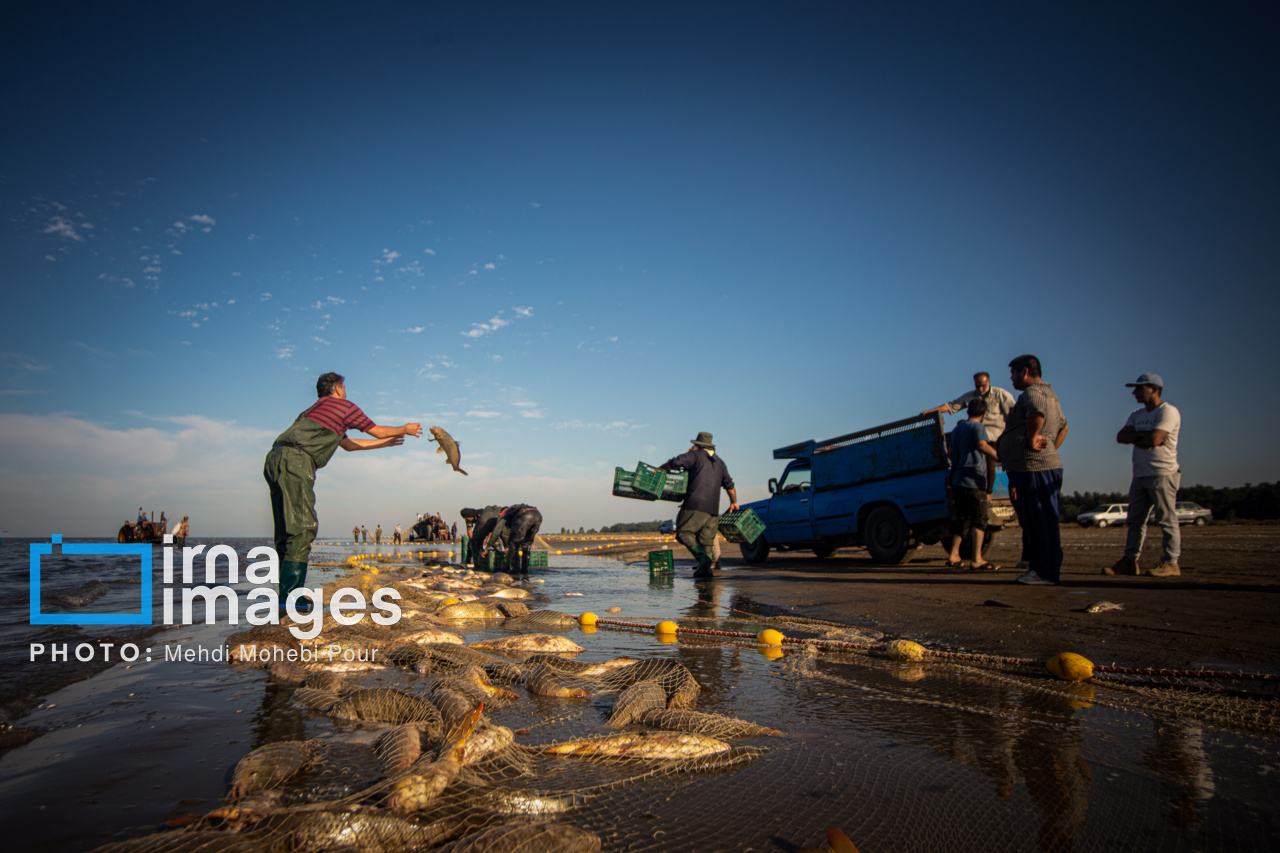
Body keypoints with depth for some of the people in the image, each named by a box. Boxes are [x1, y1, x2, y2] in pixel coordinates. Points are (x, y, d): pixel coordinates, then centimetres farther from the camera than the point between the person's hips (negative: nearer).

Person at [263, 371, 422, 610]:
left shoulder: (316, 410, 35)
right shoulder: (345, 406, 9)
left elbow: (348, 444, 42)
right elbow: (378, 431, 18)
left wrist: (385, 443, 50)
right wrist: (405, 429, 36)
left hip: (275, 460, 9)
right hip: (294, 459, -9)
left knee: (288, 531, 9)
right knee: (303, 527, -13)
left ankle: (288, 594, 9)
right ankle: (289, 598, -19)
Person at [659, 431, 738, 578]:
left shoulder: (696, 455, 4)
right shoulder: (720, 462, 23)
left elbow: (675, 462, -9)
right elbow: (729, 485, 29)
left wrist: (658, 469, 8)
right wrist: (733, 502, 42)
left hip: (695, 504, -6)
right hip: (713, 508, 6)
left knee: (684, 533, -6)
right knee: (707, 539, 8)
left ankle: (703, 558, -22)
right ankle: (708, 567, -4)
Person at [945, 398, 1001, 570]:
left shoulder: (957, 429, 18)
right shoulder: (977, 427, -6)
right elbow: (982, 445, -25)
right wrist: (999, 457, -26)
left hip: (957, 480, 8)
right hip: (973, 480, -8)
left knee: (962, 518, 14)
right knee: (979, 519, -4)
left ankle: (953, 555, 13)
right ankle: (977, 561, -9)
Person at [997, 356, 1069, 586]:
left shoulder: (1032, 392, -12)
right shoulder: (1049, 394, 23)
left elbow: (1037, 412, -36)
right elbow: (1063, 426, 35)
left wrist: (1031, 439, -23)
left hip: (1034, 468, -11)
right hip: (1047, 463, 11)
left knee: (1041, 521, -7)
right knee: (1035, 521, 15)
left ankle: (1046, 572, -3)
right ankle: (1041, 568, 21)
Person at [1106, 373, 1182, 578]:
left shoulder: (1168, 411, -8)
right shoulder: (1137, 414, 19)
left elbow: (1154, 440, -20)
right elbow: (1120, 436, 6)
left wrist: (1133, 438, -1)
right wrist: (1143, 435, -10)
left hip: (1162, 474, -8)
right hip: (1140, 474, 9)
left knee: (1166, 519, -6)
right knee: (1135, 519, 8)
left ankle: (1171, 563, -1)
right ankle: (1130, 561, 12)